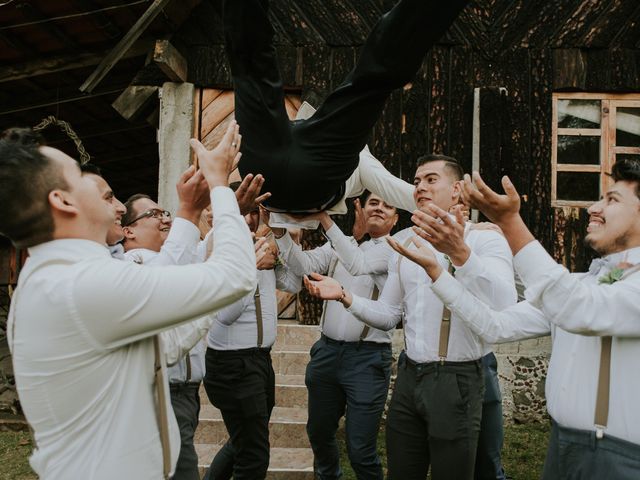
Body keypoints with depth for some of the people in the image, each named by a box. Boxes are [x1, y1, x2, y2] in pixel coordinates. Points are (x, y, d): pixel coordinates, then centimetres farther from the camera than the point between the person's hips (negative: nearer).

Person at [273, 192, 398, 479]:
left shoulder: (396, 252, -5)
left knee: (360, 449, -1)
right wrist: (279, 231, -17)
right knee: (319, 432, 21)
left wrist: (326, 221, -23)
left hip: (368, 358, -5)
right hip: (327, 351, 5)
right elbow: (304, 265, -3)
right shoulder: (341, 243, 9)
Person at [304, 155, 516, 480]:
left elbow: (505, 307, -28)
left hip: (456, 380, -5)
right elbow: (388, 316, 11)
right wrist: (344, 296, -5)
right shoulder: (402, 242, 9)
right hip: (409, 376, 5)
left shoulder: (486, 239, -10)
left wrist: (460, 254, -41)